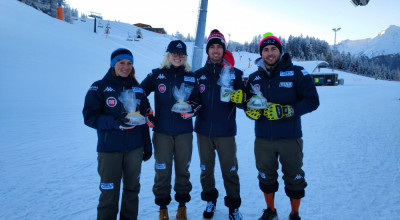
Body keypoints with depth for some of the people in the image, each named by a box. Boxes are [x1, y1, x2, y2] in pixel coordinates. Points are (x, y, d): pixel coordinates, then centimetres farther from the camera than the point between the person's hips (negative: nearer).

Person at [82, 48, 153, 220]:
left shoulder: (137, 89, 9)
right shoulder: (99, 87, -2)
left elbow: (144, 118, 11)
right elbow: (89, 117, -8)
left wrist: (147, 145, 10)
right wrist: (115, 122, -23)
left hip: (134, 148, 4)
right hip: (109, 149, -3)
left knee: (132, 189, 14)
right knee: (109, 192, 4)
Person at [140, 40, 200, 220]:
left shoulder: (191, 77, 5)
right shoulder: (157, 75, 1)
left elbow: (198, 101, 8)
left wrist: (193, 108, -12)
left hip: (184, 132, 1)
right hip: (162, 131, -1)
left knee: (183, 169, 11)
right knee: (162, 170, 5)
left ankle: (182, 205, 29)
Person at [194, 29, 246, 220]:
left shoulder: (235, 73, 0)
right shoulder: (199, 74, 7)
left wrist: (239, 97, -24)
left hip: (225, 132, -2)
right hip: (203, 130, 3)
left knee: (230, 170, 4)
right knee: (206, 168, 14)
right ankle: (210, 200, 34)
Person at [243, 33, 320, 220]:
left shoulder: (296, 73, -6)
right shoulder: (254, 78, 6)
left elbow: (312, 101, -11)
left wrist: (286, 110, -22)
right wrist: (250, 110, -9)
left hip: (290, 139, -3)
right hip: (263, 139, 4)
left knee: (294, 179, 11)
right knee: (266, 177, 16)